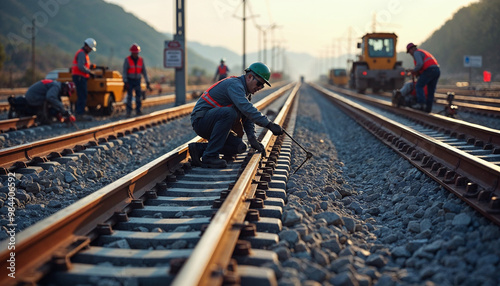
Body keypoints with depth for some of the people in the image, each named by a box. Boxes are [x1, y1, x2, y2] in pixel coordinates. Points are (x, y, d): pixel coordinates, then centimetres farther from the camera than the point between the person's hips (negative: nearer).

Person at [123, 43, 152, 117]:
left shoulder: (141, 60, 0)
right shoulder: (127, 60, -10)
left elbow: (144, 72, 2)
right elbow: (124, 72, -12)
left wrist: (148, 83, -3)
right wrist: (125, 83, -20)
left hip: (137, 81, 3)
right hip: (129, 81, -3)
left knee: (139, 96, -1)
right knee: (129, 96, -9)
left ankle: (138, 110, 12)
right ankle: (128, 112, -2)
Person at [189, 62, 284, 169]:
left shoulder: (245, 91, 14)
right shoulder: (234, 84, -18)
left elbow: (248, 117, 14)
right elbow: (246, 108, -35)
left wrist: (253, 139, -1)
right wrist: (268, 124, -39)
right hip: (201, 119, -10)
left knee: (240, 147, -4)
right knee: (229, 112, -35)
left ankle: (199, 149, 2)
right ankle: (209, 157, -29)